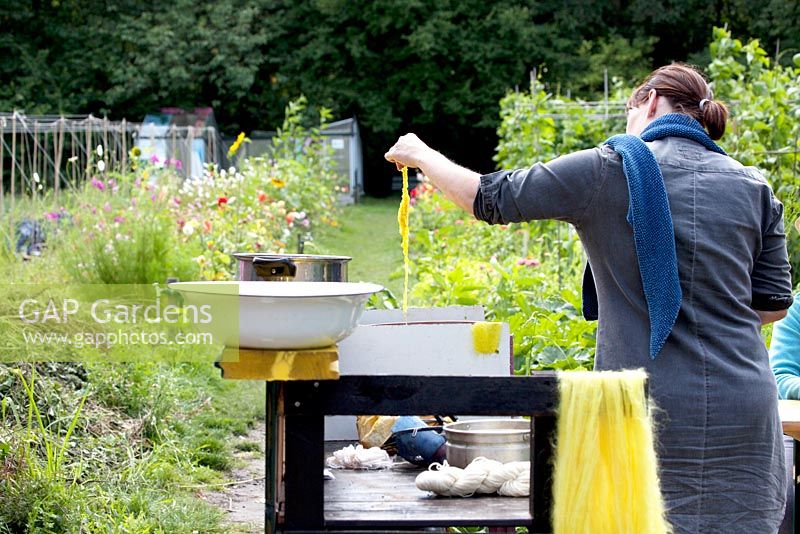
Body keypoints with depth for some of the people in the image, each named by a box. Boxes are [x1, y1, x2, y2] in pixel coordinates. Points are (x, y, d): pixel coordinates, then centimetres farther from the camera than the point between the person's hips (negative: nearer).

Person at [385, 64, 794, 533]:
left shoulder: (609, 170, -3)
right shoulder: (753, 187, 8)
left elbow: (490, 199, 4)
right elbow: (774, 302, 11)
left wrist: (421, 155, 20)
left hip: (652, 412, -3)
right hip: (745, 412, 4)